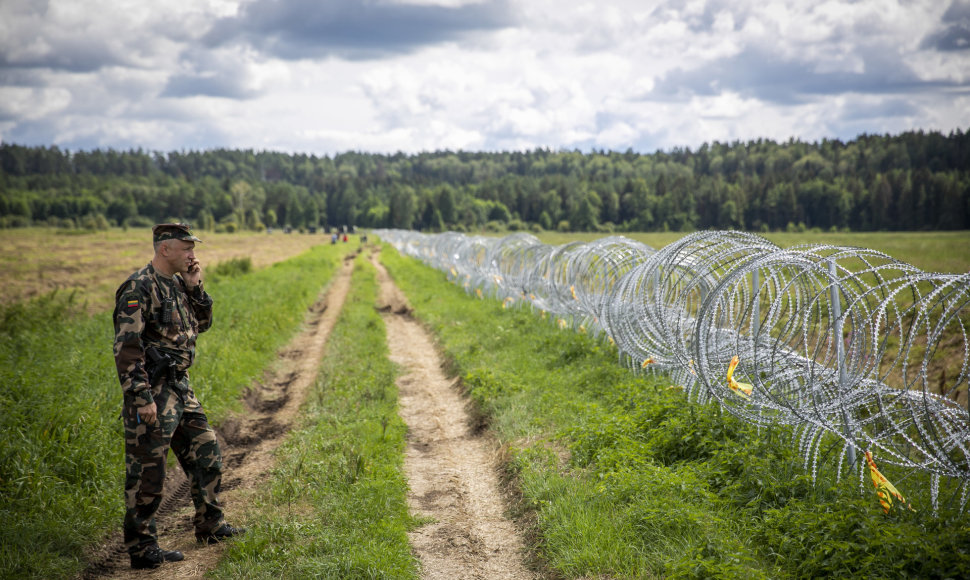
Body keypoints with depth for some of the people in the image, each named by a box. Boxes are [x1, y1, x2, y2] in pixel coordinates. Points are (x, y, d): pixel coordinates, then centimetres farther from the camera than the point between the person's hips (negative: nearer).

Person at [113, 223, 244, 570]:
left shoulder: (177, 284, 12)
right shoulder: (140, 288, -16)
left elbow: (200, 324, 20)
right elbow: (126, 348, -21)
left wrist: (195, 288, 6)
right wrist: (141, 397, -24)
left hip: (180, 388, 9)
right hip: (153, 394, -9)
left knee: (207, 456, 16)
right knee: (147, 472, -1)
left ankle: (210, 527, 30)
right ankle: (141, 548, 8)